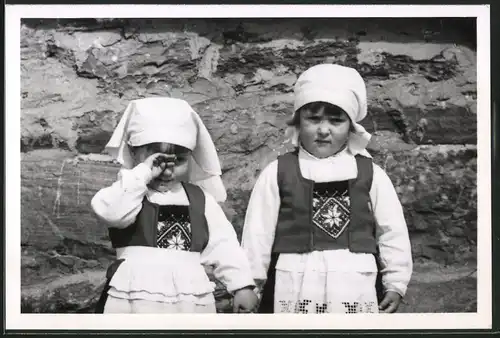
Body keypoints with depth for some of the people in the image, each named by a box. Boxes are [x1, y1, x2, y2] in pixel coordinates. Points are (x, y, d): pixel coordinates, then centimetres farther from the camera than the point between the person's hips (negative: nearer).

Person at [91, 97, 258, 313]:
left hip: (189, 300, 3)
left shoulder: (200, 199, 9)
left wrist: (242, 284, 0)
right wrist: (142, 174, -19)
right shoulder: (129, 191, -1)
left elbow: (222, 245, 8)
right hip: (135, 298, -3)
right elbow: (111, 212, -24)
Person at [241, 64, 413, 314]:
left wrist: (395, 283, 7)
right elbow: (258, 233, 4)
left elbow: (392, 232, 9)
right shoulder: (277, 172, 1)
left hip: (354, 291, 1)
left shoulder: (370, 174, 4)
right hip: (294, 290, -1)